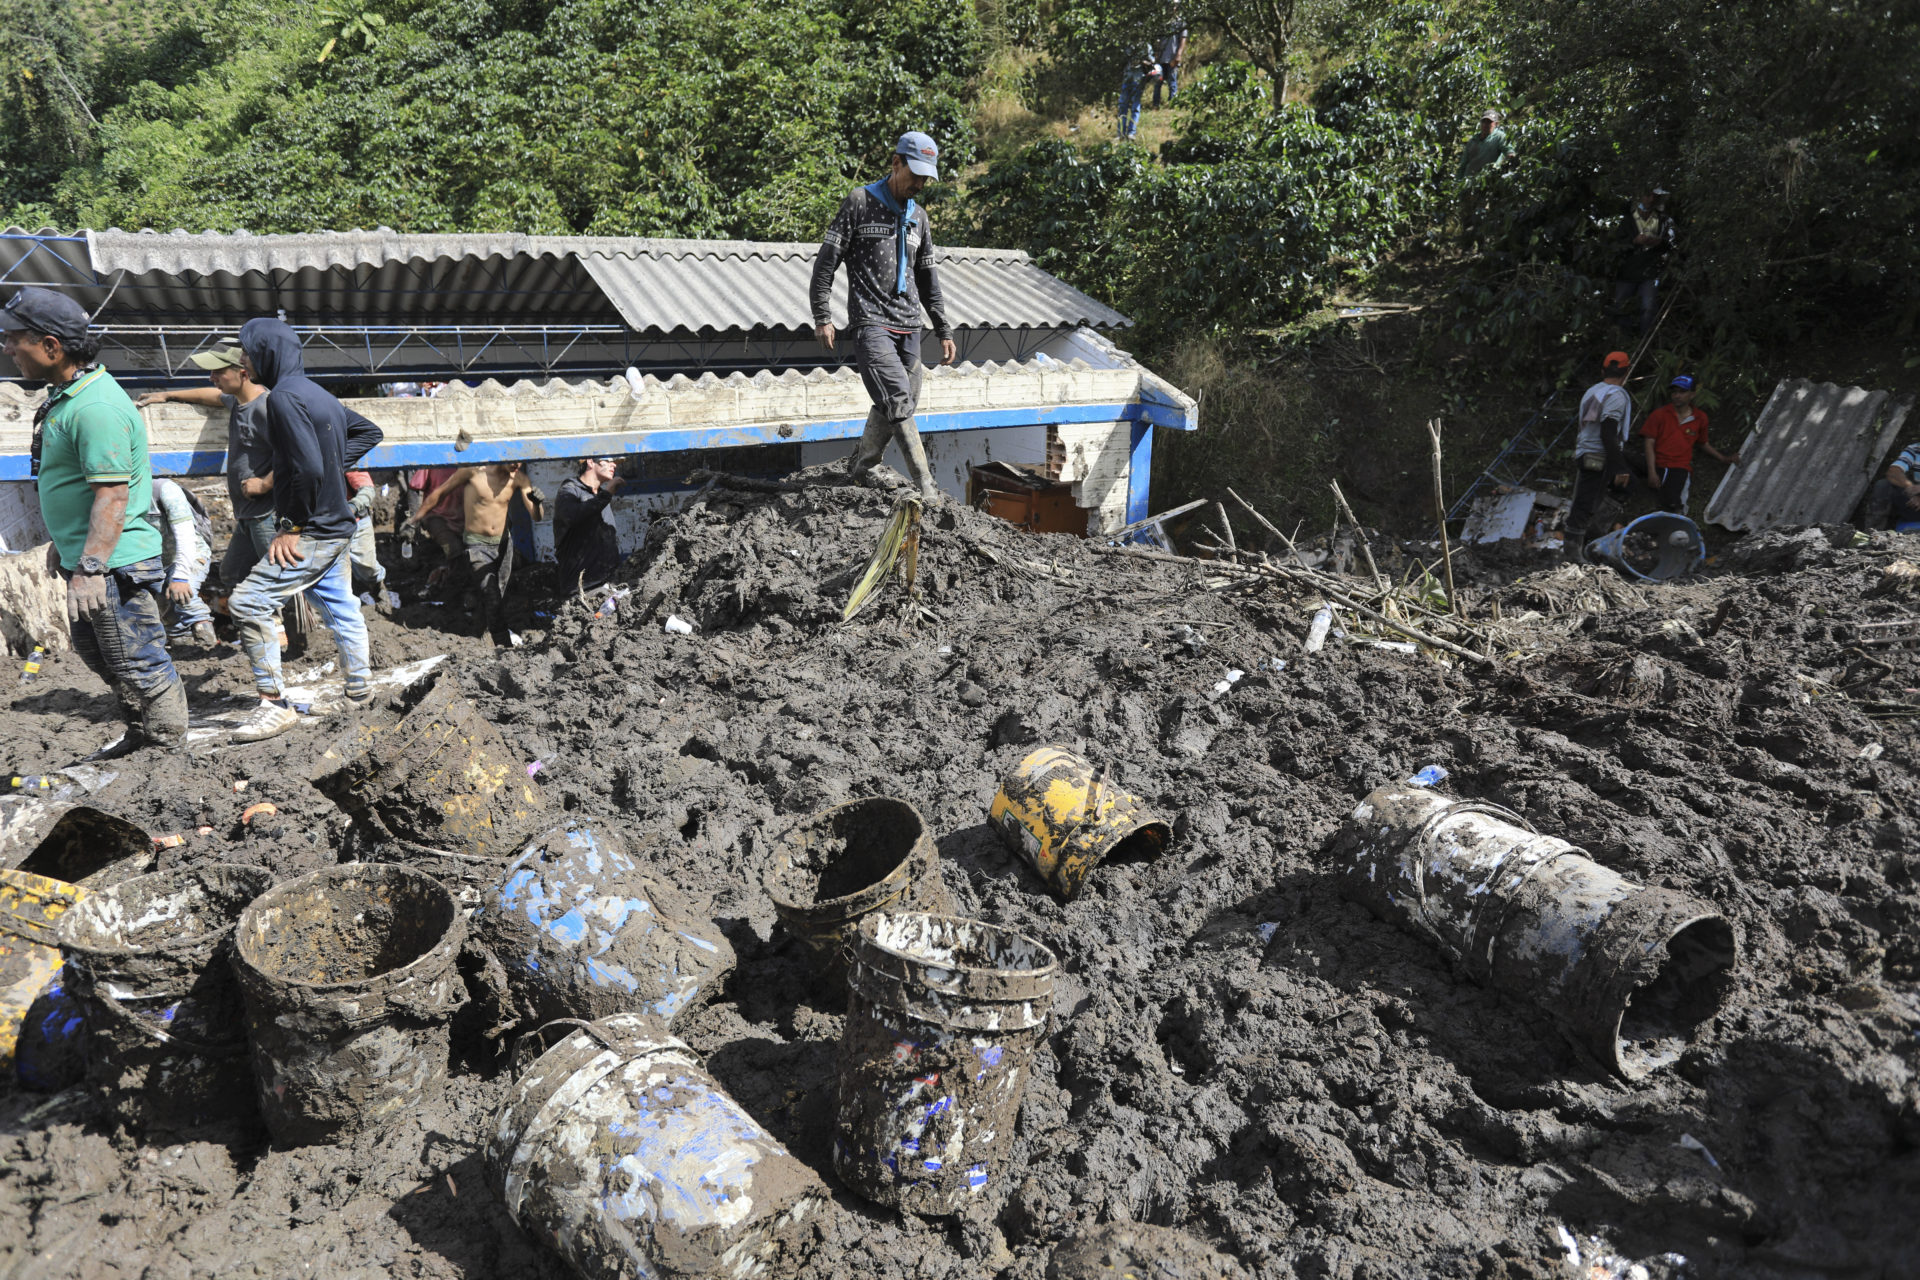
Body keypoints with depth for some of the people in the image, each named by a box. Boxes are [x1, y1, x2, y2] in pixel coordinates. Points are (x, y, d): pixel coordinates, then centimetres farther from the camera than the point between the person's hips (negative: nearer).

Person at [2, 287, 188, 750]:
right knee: (93, 651, 22)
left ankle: (170, 748, 12)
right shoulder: (66, 394, 11)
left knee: (136, 662, -1)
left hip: (116, 564, -11)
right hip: (84, 557, 11)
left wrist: (90, 568, -29)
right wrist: (64, 542, 25)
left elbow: (112, 494, -27)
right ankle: (146, 727, 35)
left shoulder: (96, 407, -23)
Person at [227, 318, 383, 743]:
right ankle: (360, 695, 23)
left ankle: (274, 704, -8)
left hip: (311, 532, -10)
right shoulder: (317, 394, 13)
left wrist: (292, 527, -18)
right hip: (334, 526, 10)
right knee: (340, 609, 15)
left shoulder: (285, 396, -16)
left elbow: (308, 468, -26)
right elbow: (369, 432, 25)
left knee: (248, 604, -10)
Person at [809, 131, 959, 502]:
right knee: (898, 400, -18)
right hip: (870, 321, -7)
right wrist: (822, 316, -9)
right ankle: (928, 491, -21)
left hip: (909, 326, 7)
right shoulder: (859, 202, 1)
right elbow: (827, 260, -2)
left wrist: (943, 329, 20)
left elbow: (927, 277, 25)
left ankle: (856, 474, 21)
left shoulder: (919, 217, 19)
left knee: (902, 405, 4)